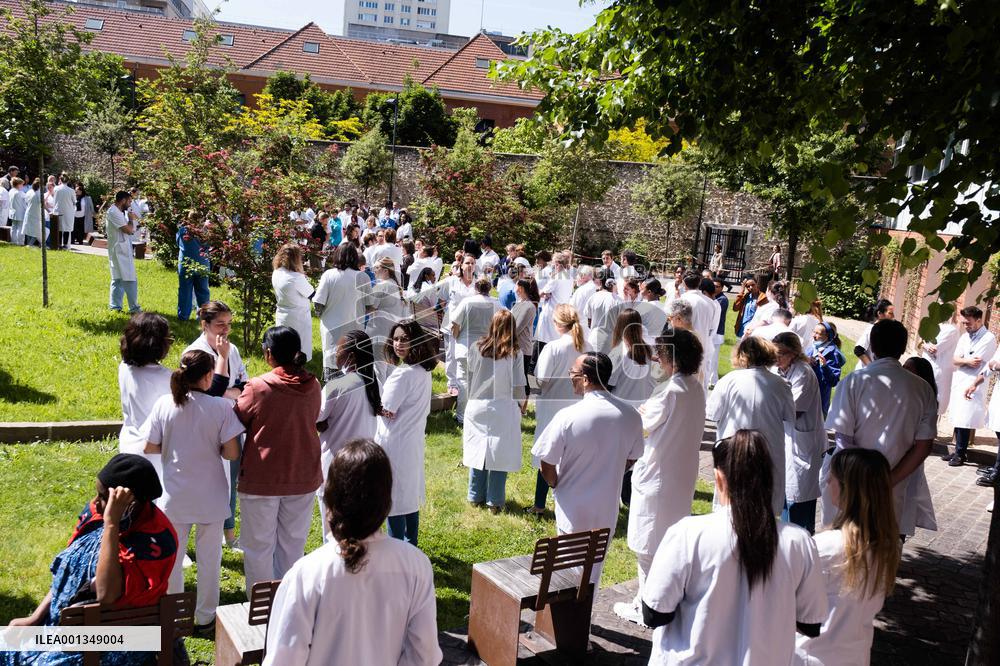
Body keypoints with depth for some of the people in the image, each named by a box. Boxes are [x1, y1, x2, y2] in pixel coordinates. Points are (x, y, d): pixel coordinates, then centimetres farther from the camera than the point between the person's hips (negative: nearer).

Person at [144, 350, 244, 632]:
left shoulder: (164, 404, -11)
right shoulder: (221, 407, -17)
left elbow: (150, 447, -5)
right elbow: (232, 453, -15)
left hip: (174, 496, 2)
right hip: (210, 497, -1)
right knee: (209, 559, 15)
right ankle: (205, 618, 27)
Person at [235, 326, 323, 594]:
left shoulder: (257, 387, -16)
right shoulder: (313, 387, -4)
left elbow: (237, 421, -4)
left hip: (262, 479, -4)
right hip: (303, 476, 4)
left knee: (259, 545, 11)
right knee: (293, 543, 16)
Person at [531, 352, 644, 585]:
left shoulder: (568, 416, -24)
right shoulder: (631, 416, -11)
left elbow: (547, 465, -16)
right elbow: (631, 460, 3)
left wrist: (556, 485, 4)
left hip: (573, 510, -3)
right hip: (607, 509, 3)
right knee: (593, 571, 22)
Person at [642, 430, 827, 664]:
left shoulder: (688, 534, -22)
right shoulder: (798, 543, -14)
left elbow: (654, 615, -15)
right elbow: (811, 626, -2)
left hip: (694, 659, -2)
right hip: (765, 659, 3)